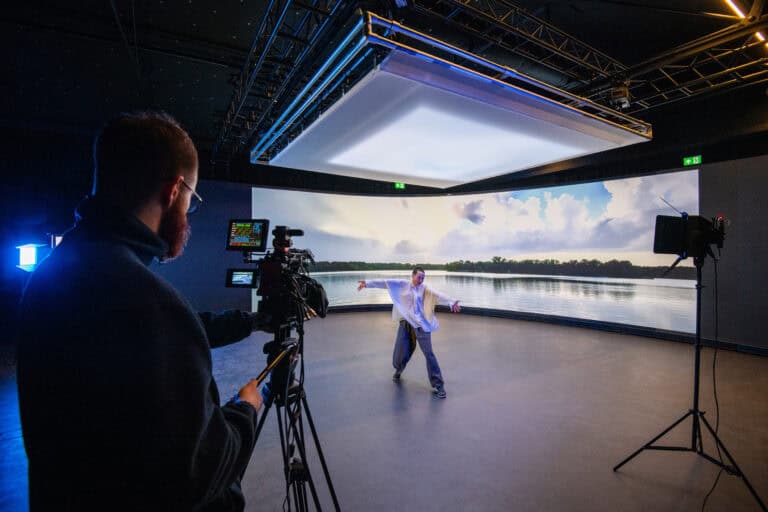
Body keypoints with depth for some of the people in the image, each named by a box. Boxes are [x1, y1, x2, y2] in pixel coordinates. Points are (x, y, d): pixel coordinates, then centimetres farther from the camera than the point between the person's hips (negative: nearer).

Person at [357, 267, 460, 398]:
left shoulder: (425, 288, -1)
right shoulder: (402, 284, 1)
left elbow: (438, 295, -16)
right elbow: (385, 283, 1)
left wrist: (451, 302, -32)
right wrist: (367, 283, -2)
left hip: (421, 325, -1)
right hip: (405, 323, 1)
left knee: (429, 354, -3)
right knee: (401, 353, 9)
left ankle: (438, 384, 6)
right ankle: (398, 370, 45)